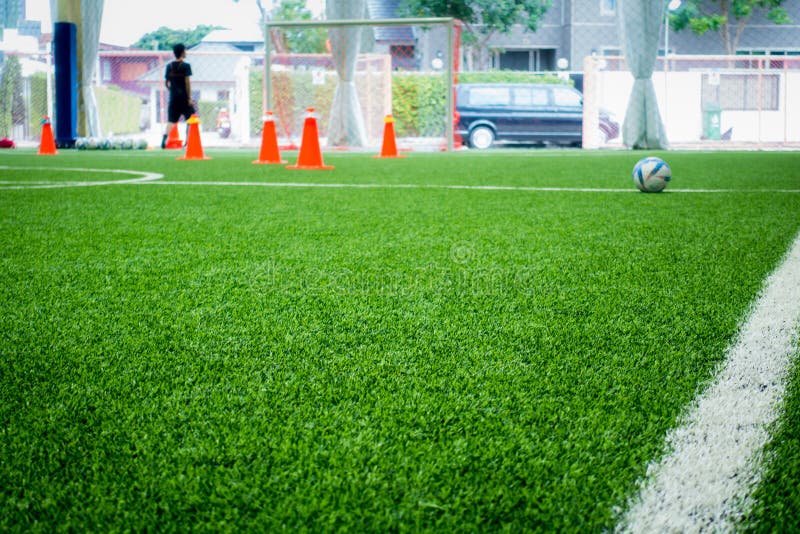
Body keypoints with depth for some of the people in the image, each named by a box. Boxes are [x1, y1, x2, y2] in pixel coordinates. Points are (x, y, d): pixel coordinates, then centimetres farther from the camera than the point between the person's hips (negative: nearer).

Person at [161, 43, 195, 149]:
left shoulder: (169, 66, 7)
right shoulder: (185, 66, -8)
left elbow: (166, 82, 10)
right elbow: (187, 82, -13)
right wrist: (189, 98, -10)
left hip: (173, 97, 4)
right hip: (184, 97, -4)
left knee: (171, 120, 3)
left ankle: (165, 139, -15)